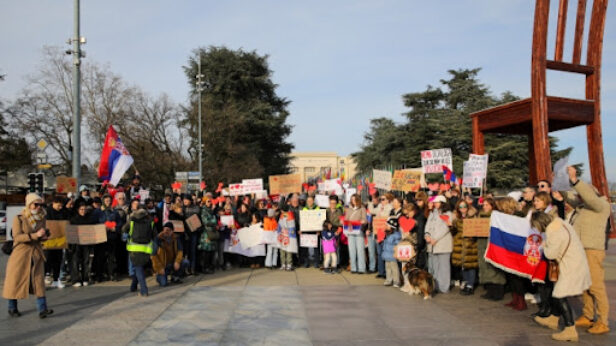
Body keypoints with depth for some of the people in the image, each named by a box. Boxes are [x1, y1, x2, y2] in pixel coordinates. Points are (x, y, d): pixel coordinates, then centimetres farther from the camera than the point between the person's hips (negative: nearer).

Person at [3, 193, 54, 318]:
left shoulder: (41, 219, 8)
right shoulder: (19, 218, -6)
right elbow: (17, 237, -15)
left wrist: (43, 236, -5)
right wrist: (35, 235, -24)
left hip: (36, 254, 4)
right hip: (20, 254, -4)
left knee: (39, 281, -4)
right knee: (16, 280, 5)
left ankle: (42, 309, -7)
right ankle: (12, 308, 22)